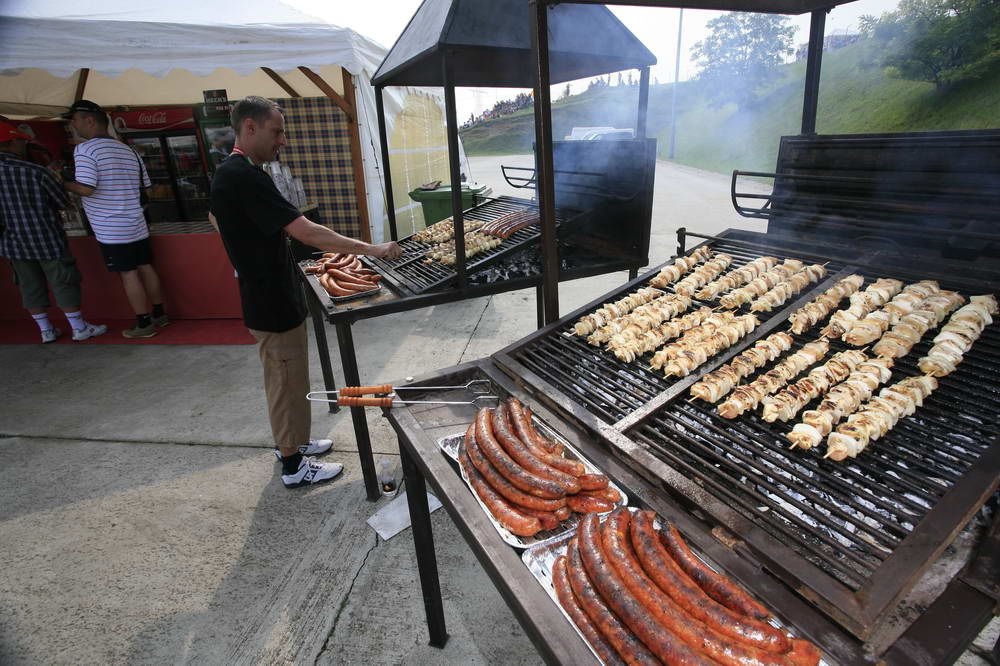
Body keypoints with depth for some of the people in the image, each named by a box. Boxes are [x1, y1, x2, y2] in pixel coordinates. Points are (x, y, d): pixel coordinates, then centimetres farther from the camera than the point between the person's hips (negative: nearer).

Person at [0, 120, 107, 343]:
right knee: (63, 283, 4)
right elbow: (64, 203, -6)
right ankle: (79, 328, 11)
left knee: (31, 287, 12)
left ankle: (46, 330, 20)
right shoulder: (36, 172, -16)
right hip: (47, 240, -5)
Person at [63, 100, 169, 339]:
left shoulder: (85, 149, -12)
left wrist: (62, 183, -3)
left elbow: (86, 189, -20)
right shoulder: (128, 150, 9)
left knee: (128, 274, 0)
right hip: (136, 225, 7)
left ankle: (144, 324, 7)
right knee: (145, 268, 13)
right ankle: (159, 314, 21)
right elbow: (144, 184, 16)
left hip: (111, 230, -6)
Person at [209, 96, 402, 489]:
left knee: (286, 380, 21)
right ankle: (293, 467, 20)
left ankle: (291, 442, 39)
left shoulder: (229, 173, 9)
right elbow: (306, 232, -30)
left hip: (268, 297, 10)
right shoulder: (244, 177, -23)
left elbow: (215, 217, 27)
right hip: (273, 305, -10)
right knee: (287, 383, 4)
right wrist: (371, 249, -26)